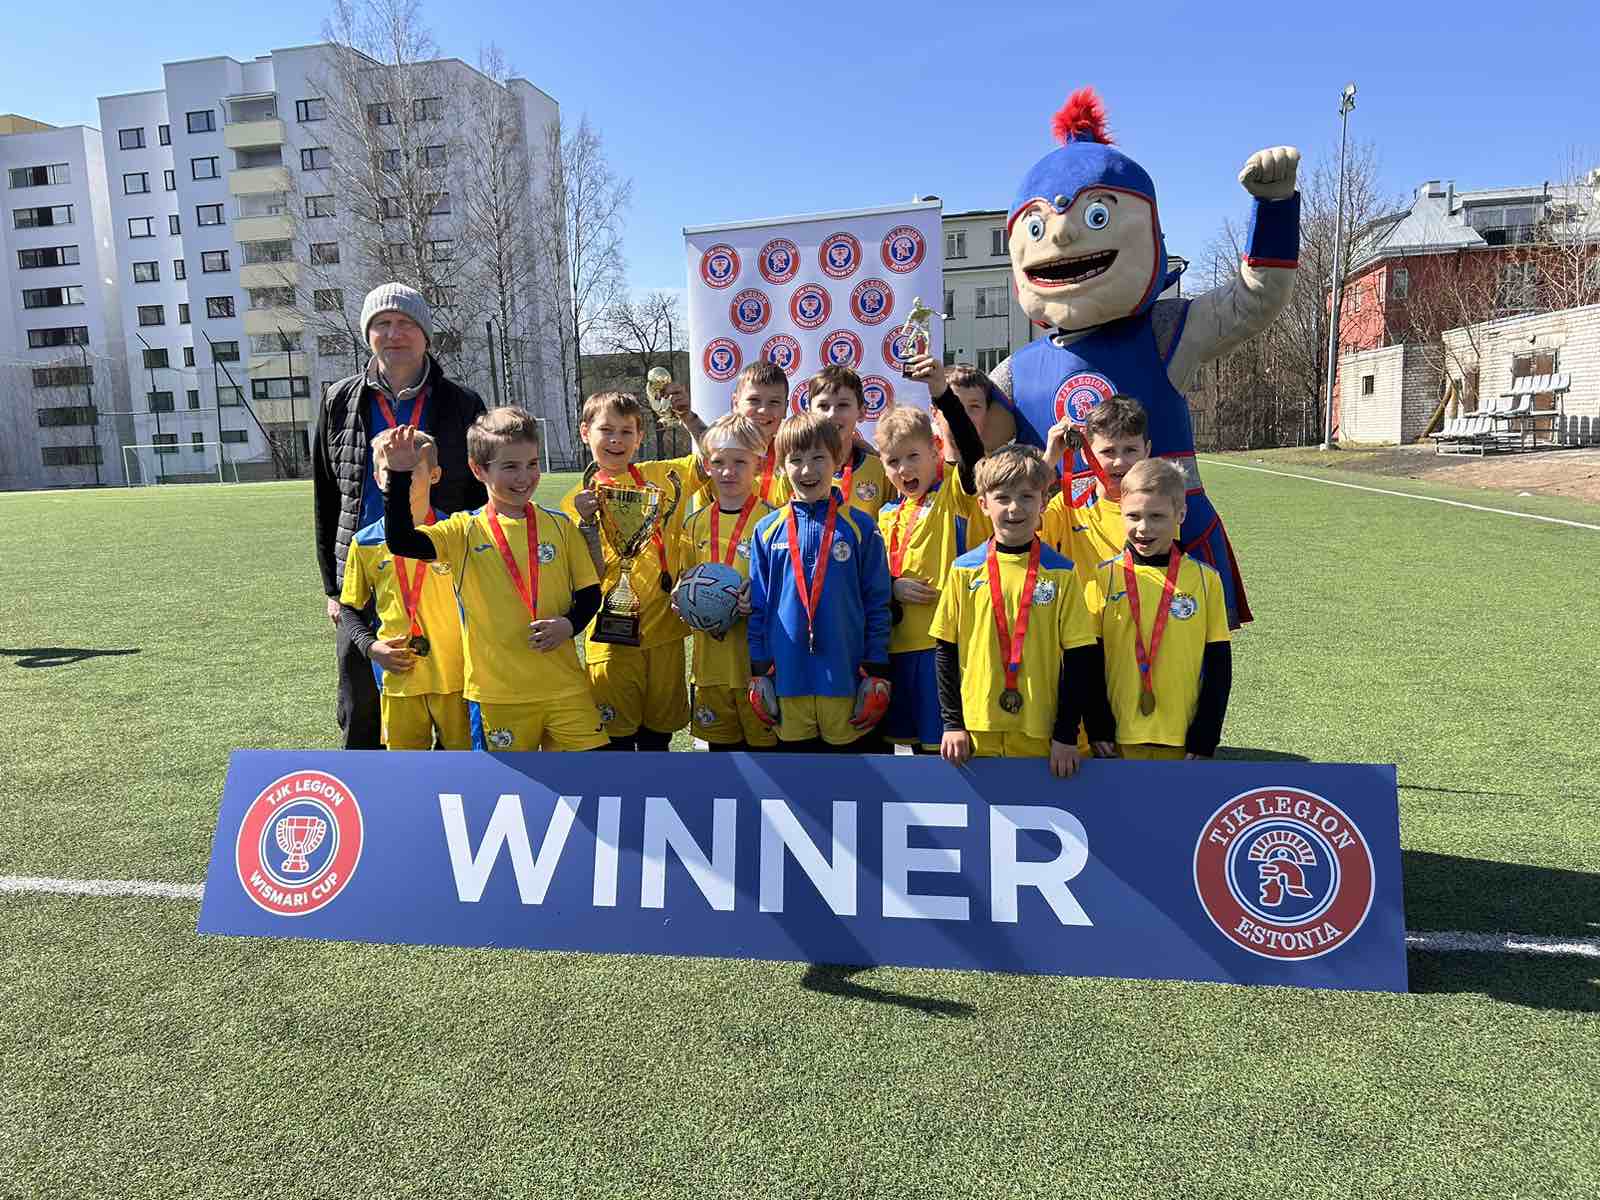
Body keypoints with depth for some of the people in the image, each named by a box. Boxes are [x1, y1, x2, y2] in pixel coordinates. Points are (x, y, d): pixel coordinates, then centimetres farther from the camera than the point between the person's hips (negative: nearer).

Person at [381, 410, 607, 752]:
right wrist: (399, 476, -21)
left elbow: (589, 592, 6)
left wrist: (569, 624, -12)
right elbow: (400, 541, -14)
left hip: (564, 685, 1)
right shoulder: (464, 531, -2)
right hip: (496, 693, -1)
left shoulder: (559, 525, 2)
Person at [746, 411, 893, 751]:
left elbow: (877, 604, 1)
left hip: (845, 677, -1)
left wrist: (876, 673, -2)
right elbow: (757, 606, 8)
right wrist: (759, 673, 5)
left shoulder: (860, 527, 0)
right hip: (787, 676, 2)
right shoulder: (767, 530, 5)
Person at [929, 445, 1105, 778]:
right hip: (976, 733, 1)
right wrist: (952, 723, -1)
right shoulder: (964, 570, 0)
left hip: (1042, 736, -1)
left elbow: (1079, 658, -2)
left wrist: (1067, 734, -5)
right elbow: (945, 651, 4)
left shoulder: (1061, 573, -2)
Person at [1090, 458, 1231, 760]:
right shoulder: (1104, 578, -1)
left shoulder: (1205, 579, 0)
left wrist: (1205, 738, -2)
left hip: (1183, 738, 0)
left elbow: (1219, 665, 2)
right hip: (1117, 738, 0)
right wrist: (1096, 727, -3)